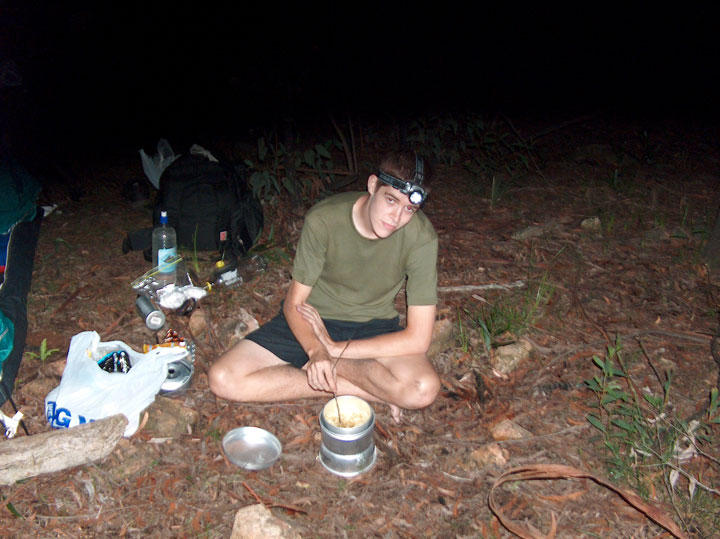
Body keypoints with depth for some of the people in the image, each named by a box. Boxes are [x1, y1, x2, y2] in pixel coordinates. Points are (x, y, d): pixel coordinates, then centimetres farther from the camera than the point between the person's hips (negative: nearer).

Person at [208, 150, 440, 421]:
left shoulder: (421, 236, -21)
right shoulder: (323, 218, -20)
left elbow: (418, 339, -21)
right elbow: (294, 303, -11)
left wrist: (334, 350, -21)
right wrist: (316, 350, -32)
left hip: (374, 326, -1)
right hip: (313, 318, 2)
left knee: (424, 389, -32)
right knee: (223, 379, -19)